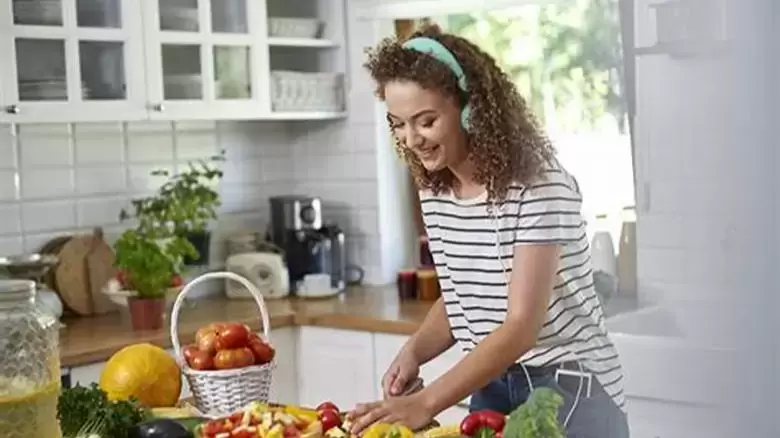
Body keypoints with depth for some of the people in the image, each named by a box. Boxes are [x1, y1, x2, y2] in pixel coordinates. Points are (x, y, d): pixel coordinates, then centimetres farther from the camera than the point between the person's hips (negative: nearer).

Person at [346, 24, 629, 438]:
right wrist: (414, 351, -9)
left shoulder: (539, 187, -21)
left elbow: (522, 325, -25)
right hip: (490, 388, 6)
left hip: (567, 390, -6)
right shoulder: (434, 192, 1)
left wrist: (425, 403, -32)